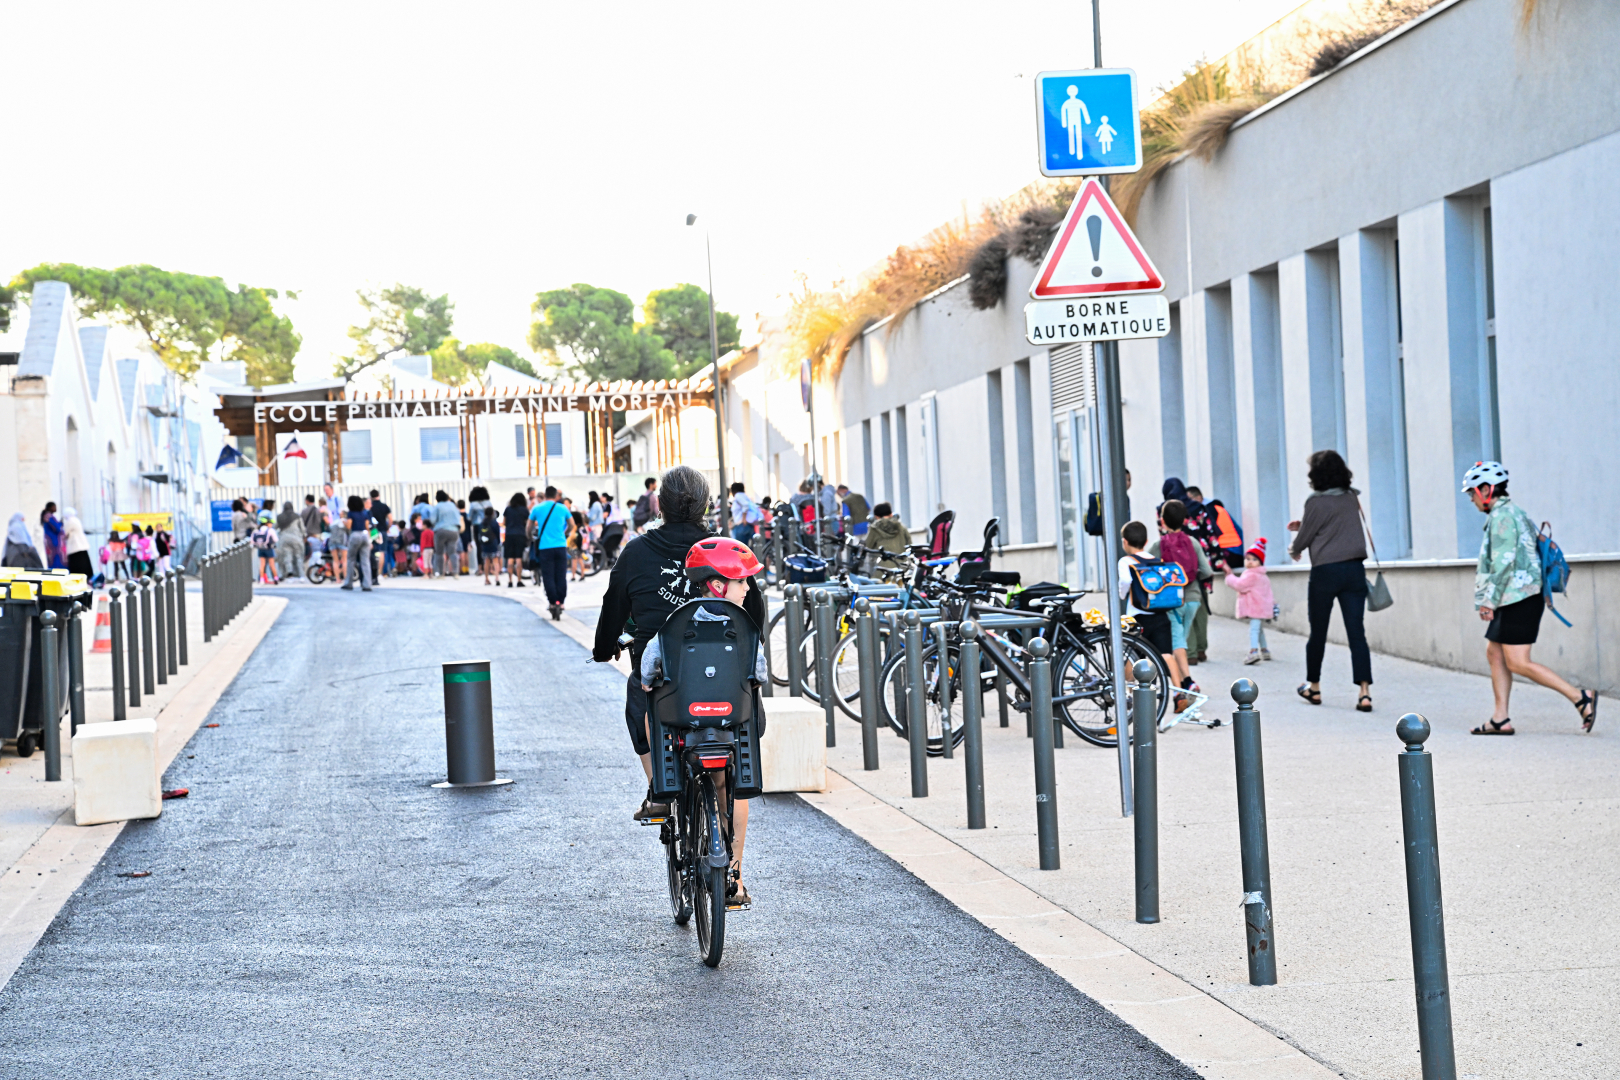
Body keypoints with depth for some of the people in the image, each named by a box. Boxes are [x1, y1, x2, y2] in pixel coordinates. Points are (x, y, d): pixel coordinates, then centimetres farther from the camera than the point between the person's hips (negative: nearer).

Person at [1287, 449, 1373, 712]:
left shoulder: (1316, 501, -11)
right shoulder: (1352, 497, 7)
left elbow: (1304, 537, -3)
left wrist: (1294, 549, 19)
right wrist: (1304, 525, 23)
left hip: (1326, 571, -5)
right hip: (1354, 569, 5)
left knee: (1318, 632, 11)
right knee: (1356, 632, -1)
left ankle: (1313, 687, 25)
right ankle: (1365, 692, -11)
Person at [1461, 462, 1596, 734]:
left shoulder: (1501, 516, -12)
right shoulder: (1515, 513, 20)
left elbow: (1503, 562, -20)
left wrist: (1488, 600, -19)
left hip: (1518, 599, -11)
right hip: (1514, 600, 11)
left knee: (1517, 663, -10)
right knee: (1494, 653, 10)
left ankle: (1581, 699, -11)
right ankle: (1500, 719, 8)